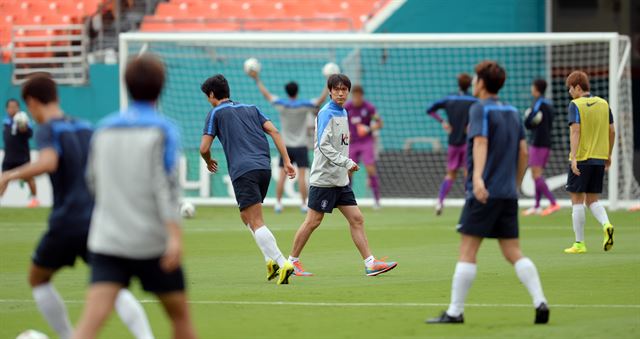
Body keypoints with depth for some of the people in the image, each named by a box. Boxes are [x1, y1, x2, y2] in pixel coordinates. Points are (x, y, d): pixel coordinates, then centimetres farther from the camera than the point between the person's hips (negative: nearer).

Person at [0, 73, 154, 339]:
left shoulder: (47, 130, -6)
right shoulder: (85, 128, 14)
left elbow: (48, 162, -27)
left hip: (66, 222, -5)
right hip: (99, 218, 5)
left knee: (38, 279, 19)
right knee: (116, 289, 8)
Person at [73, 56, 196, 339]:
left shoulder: (104, 128, 9)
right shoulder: (163, 130, -5)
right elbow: (165, 182, -16)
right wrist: (175, 235, -22)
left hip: (106, 241, 3)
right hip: (152, 242, -3)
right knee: (179, 315, 15)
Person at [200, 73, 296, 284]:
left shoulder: (216, 113, 8)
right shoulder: (250, 109, 24)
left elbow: (204, 148, 3)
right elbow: (273, 131, 13)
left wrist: (209, 162, 25)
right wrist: (287, 162, 9)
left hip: (243, 171, -6)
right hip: (264, 167, 6)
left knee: (256, 223, -9)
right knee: (246, 216, 21)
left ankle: (282, 263, -24)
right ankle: (271, 259, 6)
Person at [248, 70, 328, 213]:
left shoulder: (281, 104, -5)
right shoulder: (304, 105, -11)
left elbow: (266, 94, 6)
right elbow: (321, 99, -9)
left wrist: (257, 79, 15)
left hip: (285, 146, 2)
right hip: (301, 146, -2)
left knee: (282, 176, 4)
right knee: (302, 176, -3)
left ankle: (278, 203, 3)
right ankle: (304, 204, -4)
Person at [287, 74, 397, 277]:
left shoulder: (343, 113, 14)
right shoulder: (326, 114, -12)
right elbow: (323, 144, -21)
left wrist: (346, 166, 14)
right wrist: (346, 163, -24)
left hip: (341, 180, 8)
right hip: (324, 178, -8)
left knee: (356, 219, 1)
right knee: (313, 221, -2)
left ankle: (370, 263, -1)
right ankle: (292, 261, 10)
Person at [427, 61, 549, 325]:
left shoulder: (479, 109, -5)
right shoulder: (512, 112, 16)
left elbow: (481, 143, -20)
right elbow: (523, 151, 17)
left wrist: (478, 177, -33)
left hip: (484, 192, -7)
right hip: (508, 194, 7)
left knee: (467, 251, -3)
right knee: (513, 252, 6)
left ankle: (455, 312, -3)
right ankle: (540, 301, -8)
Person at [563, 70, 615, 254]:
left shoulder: (575, 105, -8)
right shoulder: (603, 104, 9)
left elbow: (575, 131, -18)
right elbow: (612, 131, 11)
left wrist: (574, 158, -23)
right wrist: (608, 155, 21)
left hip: (581, 158, -5)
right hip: (599, 158, 5)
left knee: (577, 200, 3)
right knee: (592, 199, 14)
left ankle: (579, 244, 3)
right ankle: (606, 225, -14)